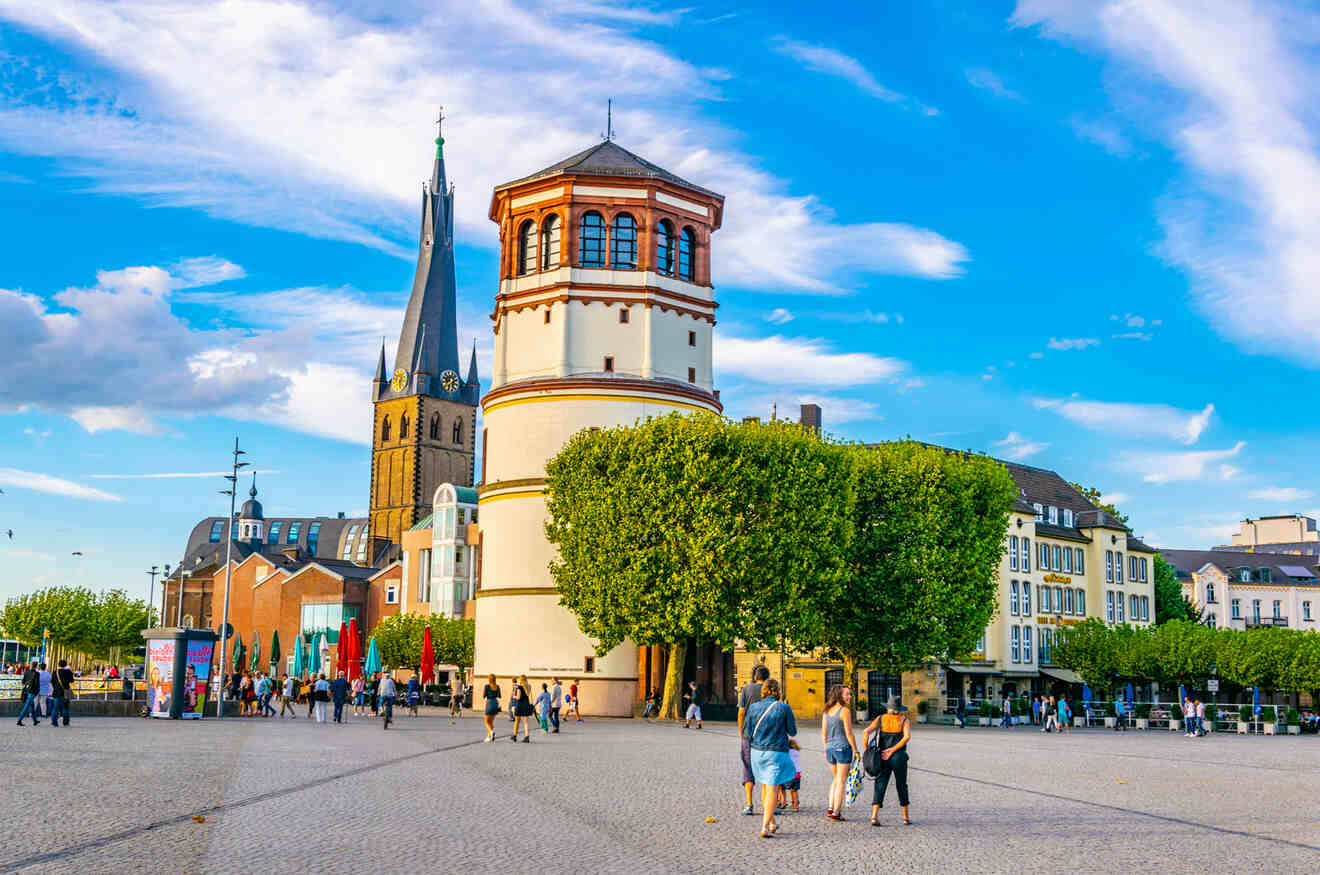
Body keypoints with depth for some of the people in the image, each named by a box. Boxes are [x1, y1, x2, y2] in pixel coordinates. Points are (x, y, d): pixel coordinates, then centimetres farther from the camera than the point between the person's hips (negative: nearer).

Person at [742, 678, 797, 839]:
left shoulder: (753, 708, -2)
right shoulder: (784, 708, -9)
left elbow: (747, 733, 2)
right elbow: (792, 732, 0)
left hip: (757, 752, 4)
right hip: (777, 753, -4)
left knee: (766, 788, 19)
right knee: (772, 789, -1)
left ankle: (772, 823, 28)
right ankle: (765, 828, -9)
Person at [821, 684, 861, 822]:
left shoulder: (826, 711, 8)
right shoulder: (845, 711, -12)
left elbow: (823, 734, 10)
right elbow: (848, 733, -14)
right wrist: (856, 750, -6)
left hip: (830, 748, 6)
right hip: (843, 748, -6)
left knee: (836, 779, 21)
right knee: (841, 781, 2)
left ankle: (830, 808, 14)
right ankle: (836, 812, 1)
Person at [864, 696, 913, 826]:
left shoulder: (880, 719, 8)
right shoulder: (904, 720, 4)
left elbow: (867, 732, -6)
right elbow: (907, 736, -15)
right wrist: (893, 750, -14)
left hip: (882, 758, 1)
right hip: (899, 757, -1)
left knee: (880, 786, 0)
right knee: (901, 787, 14)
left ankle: (874, 816, -15)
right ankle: (906, 817, 21)